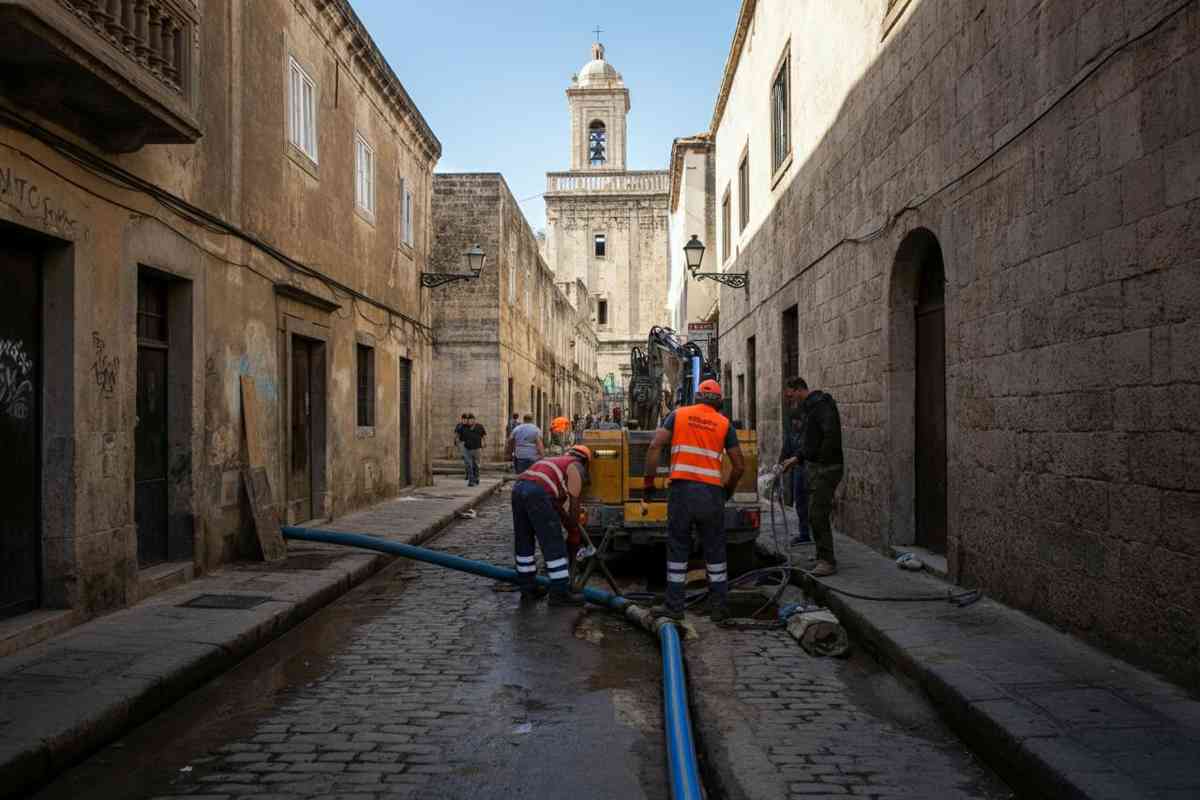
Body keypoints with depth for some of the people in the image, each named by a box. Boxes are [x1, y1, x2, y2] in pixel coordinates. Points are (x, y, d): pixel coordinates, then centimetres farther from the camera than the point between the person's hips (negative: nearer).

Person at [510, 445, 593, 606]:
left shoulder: (555, 462, 36)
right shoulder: (576, 467, 14)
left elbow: (557, 503, 35)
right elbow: (574, 504, 10)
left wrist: (569, 526, 37)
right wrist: (574, 534, 20)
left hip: (518, 487, 8)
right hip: (537, 492, -8)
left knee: (524, 543, 19)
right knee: (554, 546, 0)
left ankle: (527, 588, 28)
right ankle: (560, 593, 4)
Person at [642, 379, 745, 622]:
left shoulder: (678, 415, 8)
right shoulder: (724, 424, 10)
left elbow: (655, 447, -3)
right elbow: (739, 466, 9)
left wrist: (648, 481, 3)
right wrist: (728, 489, 25)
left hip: (681, 489, -1)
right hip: (712, 492, 1)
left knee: (677, 549, 7)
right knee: (715, 551, 12)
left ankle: (674, 607, 9)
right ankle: (719, 607, 17)